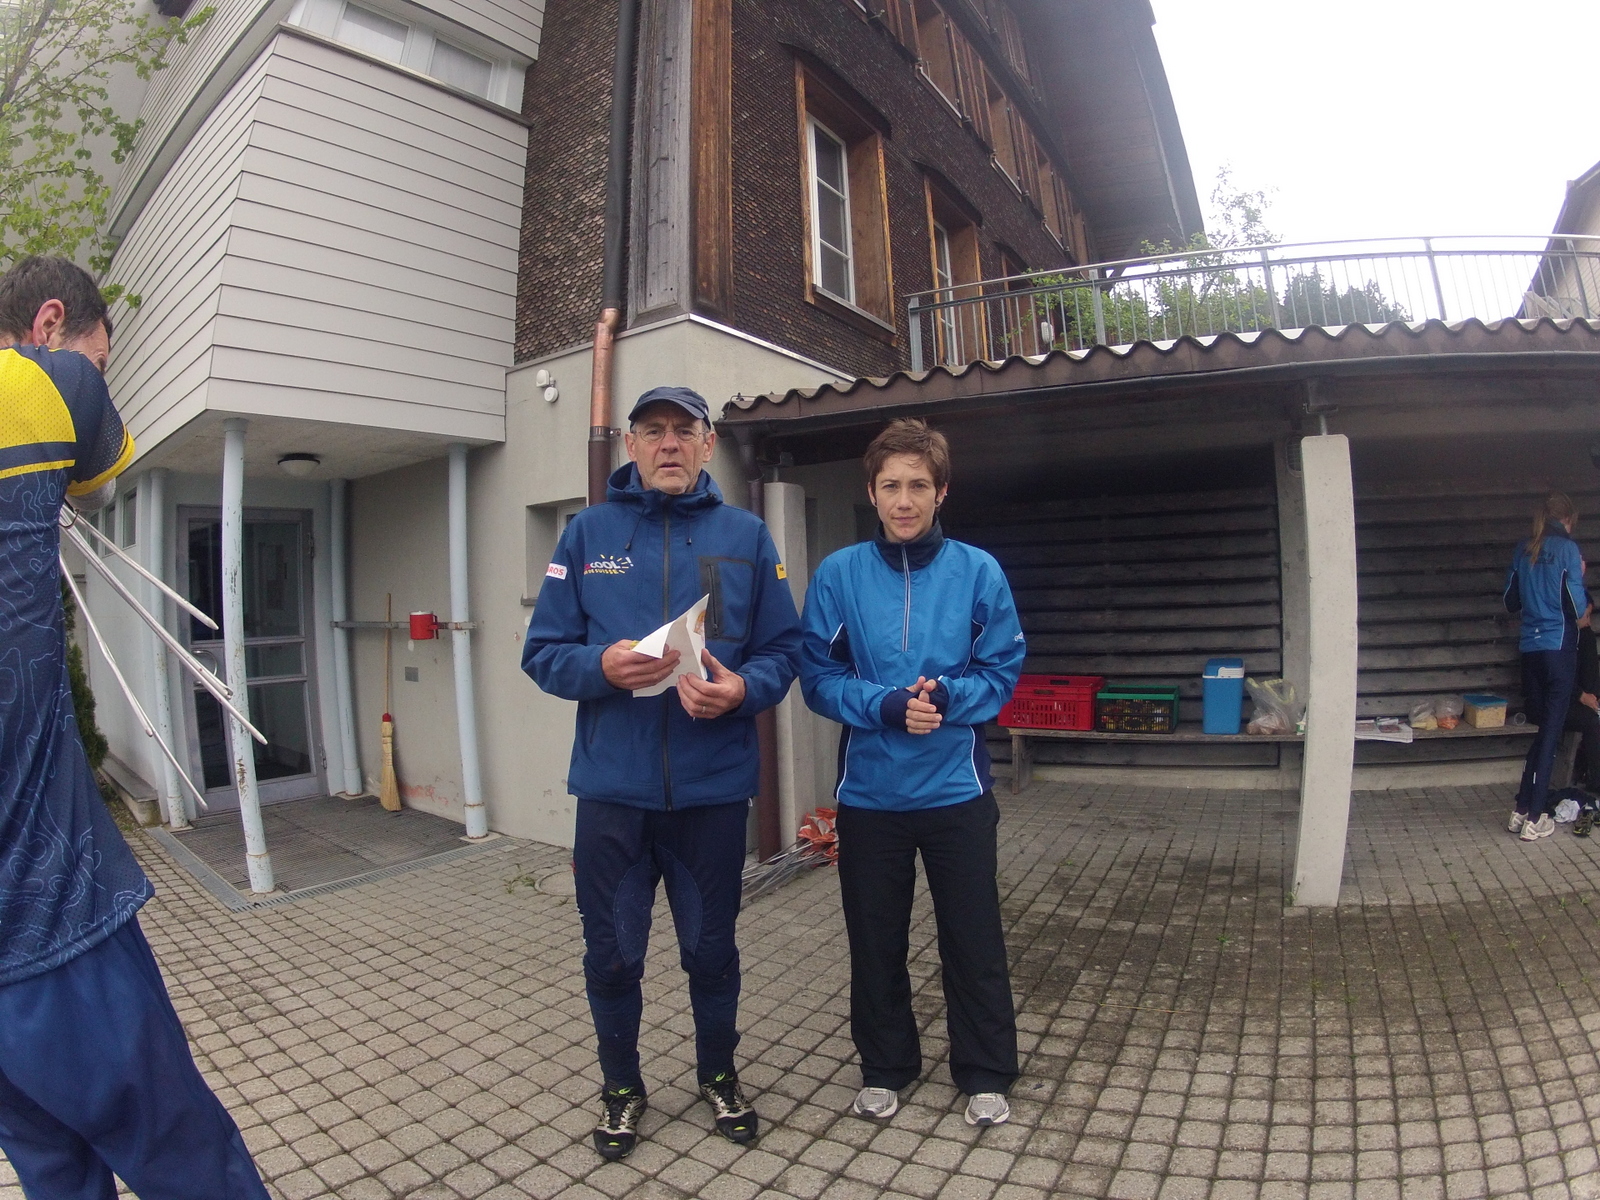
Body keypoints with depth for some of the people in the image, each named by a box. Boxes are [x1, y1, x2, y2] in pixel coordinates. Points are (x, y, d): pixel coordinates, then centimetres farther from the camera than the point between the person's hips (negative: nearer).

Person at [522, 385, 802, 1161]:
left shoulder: (745, 536, 3)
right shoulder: (588, 533, 2)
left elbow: (782, 649, 2)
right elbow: (543, 652, 1)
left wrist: (744, 687, -18)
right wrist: (602, 665, -19)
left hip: (714, 786, 0)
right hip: (612, 786, 0)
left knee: (711, 948, 18)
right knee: (612, 953, 16)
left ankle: (718, 1076, 45)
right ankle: (621, 1088, 43)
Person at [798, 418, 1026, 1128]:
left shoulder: (978, 572, -4)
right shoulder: (838, 575, -4)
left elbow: (1001, 670, -2)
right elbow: (818, 677, -5)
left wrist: (945, 698, -21)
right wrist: (885, 706, -21)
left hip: (956, 789, 0)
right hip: (868, 791, 1)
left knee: (974, 941, 12)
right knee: (875, 942, 16)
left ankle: (986, 1074, 35)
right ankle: (885, 1067, 39)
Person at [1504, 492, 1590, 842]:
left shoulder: (1523, 550, 8)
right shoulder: (1567, 549, -8)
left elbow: (1510, 602, 13)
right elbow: (1577, 609, -9)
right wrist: (1580, 577, 5)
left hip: (1530, 648, 5)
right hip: (1559, 647, -5)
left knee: (1542, 727, 14)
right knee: (1552, 730, 0)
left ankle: (1522, 810, 13)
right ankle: (1534, 818, 2)